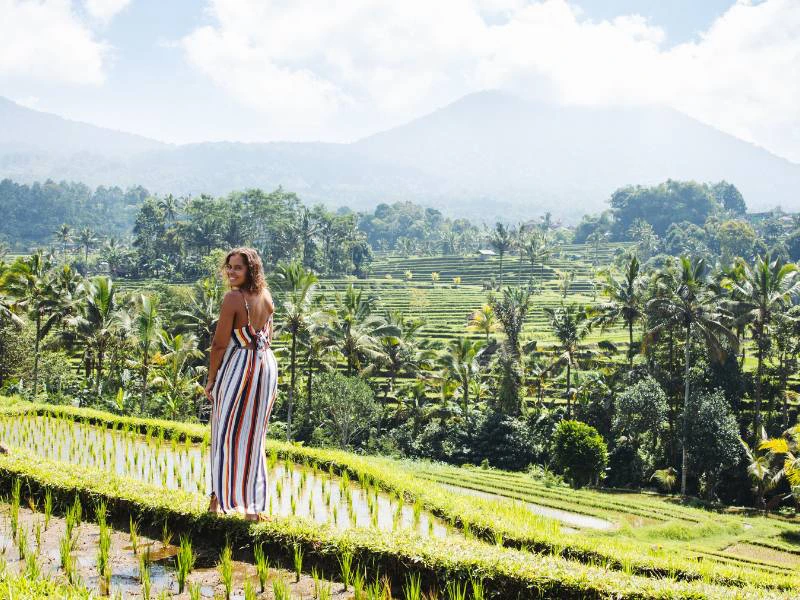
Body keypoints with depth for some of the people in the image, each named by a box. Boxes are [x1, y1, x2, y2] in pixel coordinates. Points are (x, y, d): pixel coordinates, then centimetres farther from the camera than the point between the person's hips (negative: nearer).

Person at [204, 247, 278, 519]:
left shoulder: (233, 298, -16)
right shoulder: (266, 296, 4)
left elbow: (220, 344, -15)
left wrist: (211, 379, -5)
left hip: (239, 366, -6)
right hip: (267, 365, 6)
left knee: (227, 433, 7)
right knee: (254, 435, 12)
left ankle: (220, 498, 15)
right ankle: (254, 505, 15)